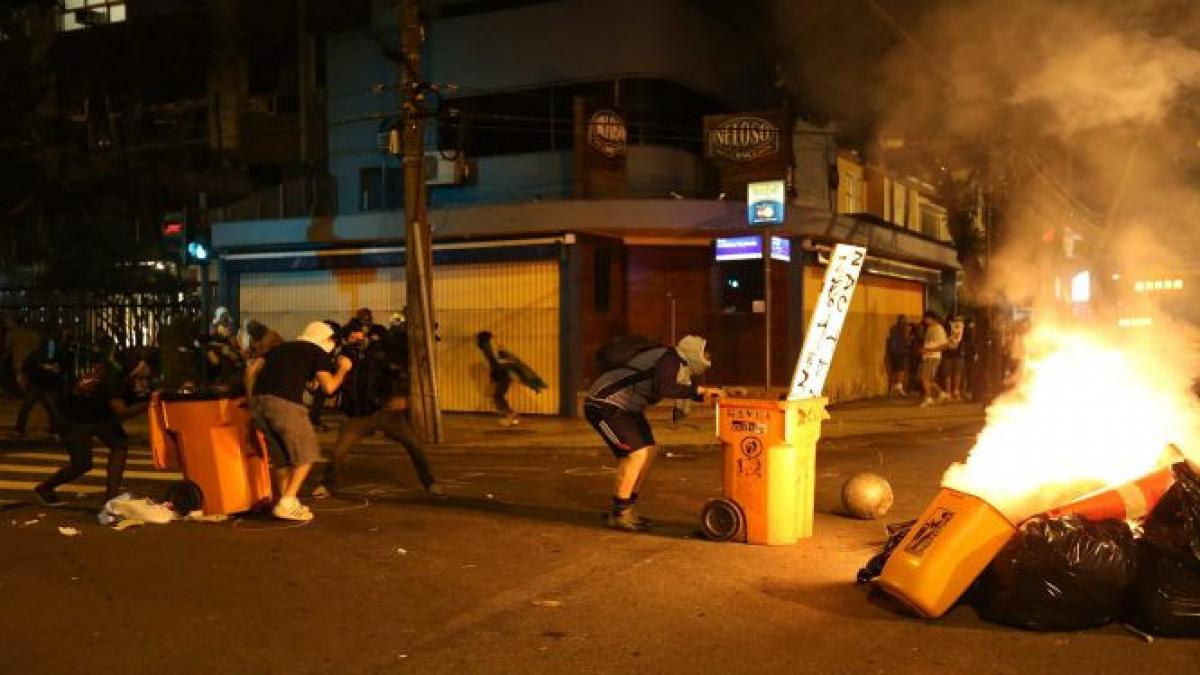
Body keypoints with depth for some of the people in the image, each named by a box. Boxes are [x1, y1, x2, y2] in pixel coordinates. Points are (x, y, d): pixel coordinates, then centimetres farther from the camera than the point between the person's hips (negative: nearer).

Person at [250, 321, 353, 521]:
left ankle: (287, 503, 24)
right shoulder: (318, 353, 12)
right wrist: (342, 369, 21)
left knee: (281, 457, 20)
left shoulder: (281, 348, 28)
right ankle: (286, 504, 2)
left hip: (257, 401, 6)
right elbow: (328, 387, 3)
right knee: (305, 456, 9)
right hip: (285, 403, -6)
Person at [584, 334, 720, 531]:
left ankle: (627, 509, 17)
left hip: (625, 406, 10)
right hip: (603, 404, -10)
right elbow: (662, 389, -38)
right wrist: (697, 390, -32)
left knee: (649, 450, 7)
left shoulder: (677, 362, 8)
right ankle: (618, 515, -5)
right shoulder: (670, 360, -21)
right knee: (637, 453, -16)